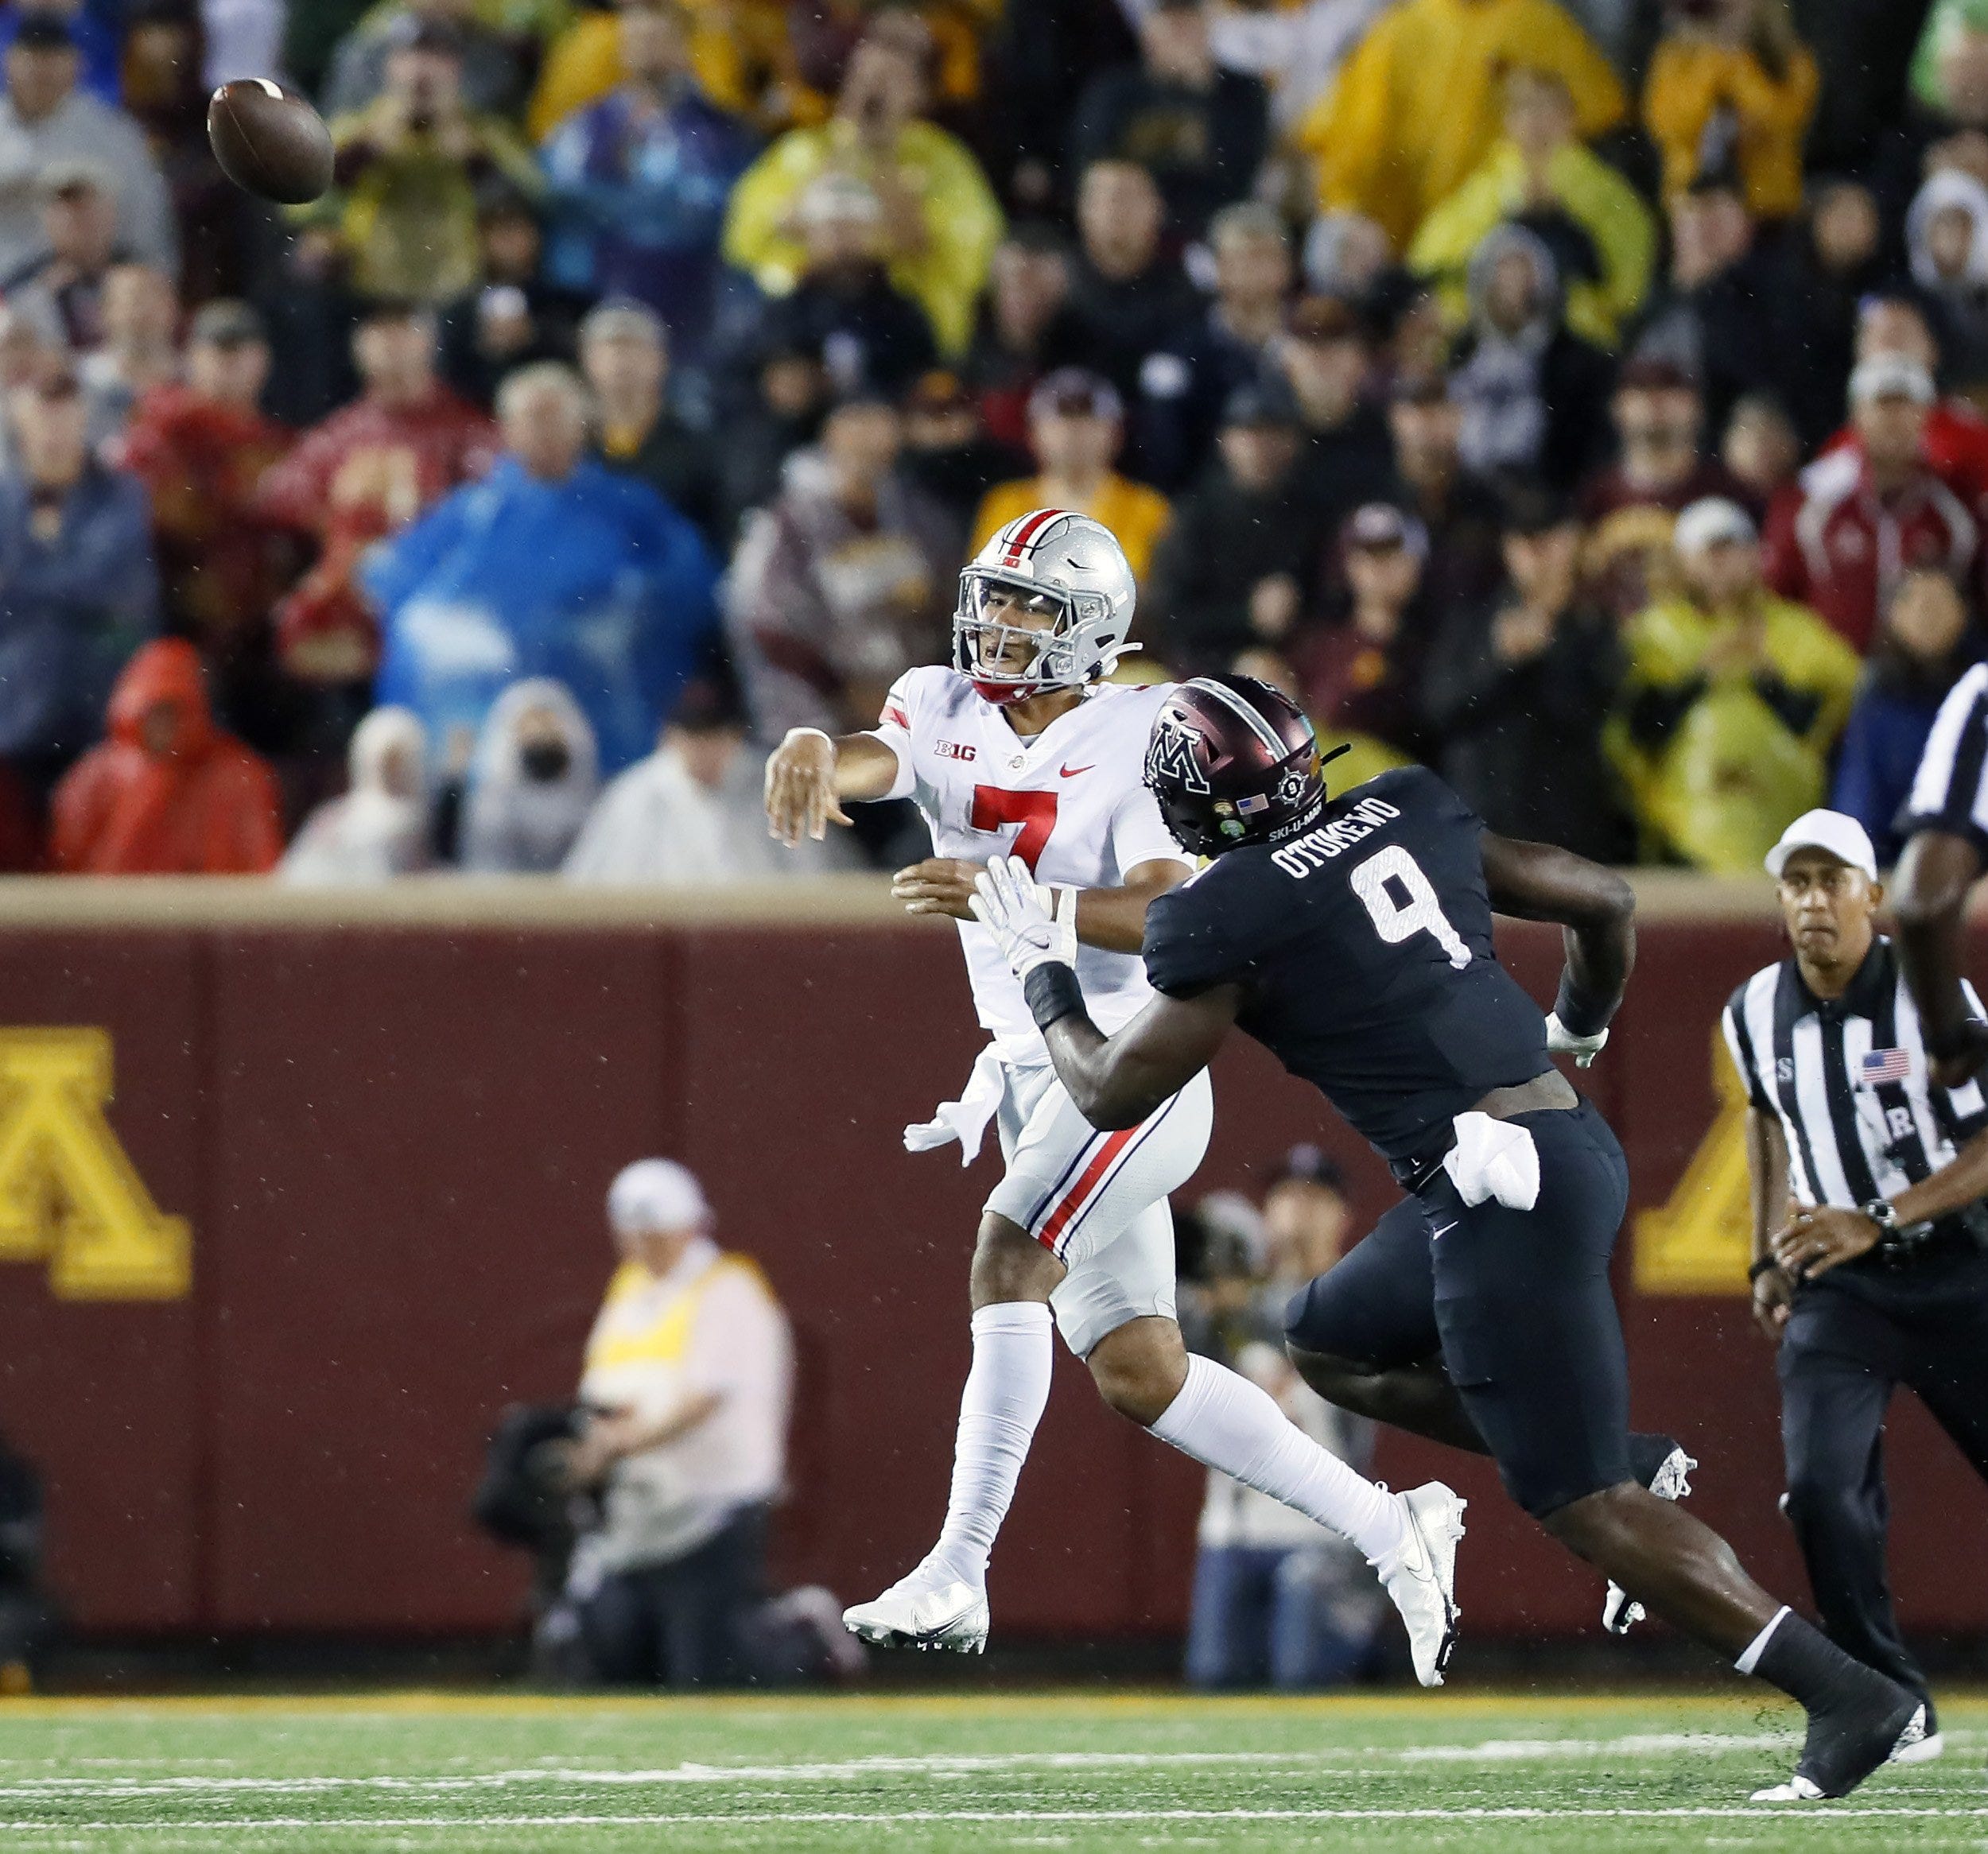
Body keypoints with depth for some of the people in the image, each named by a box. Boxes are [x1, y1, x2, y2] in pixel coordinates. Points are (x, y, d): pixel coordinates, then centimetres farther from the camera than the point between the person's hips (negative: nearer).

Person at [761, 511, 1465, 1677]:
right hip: (1033, 1068, 7)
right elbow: (870, 761, -16)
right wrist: (812, 756, -41)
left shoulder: (1139, 739, -10)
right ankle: (1388, 1528, 19)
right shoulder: (946, 713, 5)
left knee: (1009, 1257, -24)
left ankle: (959, 1576, -24)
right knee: (1139, 1374, 8)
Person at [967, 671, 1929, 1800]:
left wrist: (1041, 972, 20)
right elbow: (1607, 902, 20)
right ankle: (1621, 1456, 16)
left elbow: (1111, 1093, 2)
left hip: (1500, 1189, -8)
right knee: (1333, 1343, 25)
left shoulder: (1227, 917, -8)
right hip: (1573, 1144, 8)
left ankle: (1853, 1697, -6)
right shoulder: (1410, 815, 11)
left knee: (1586, 1504, -2)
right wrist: (1579, 1026, 40)